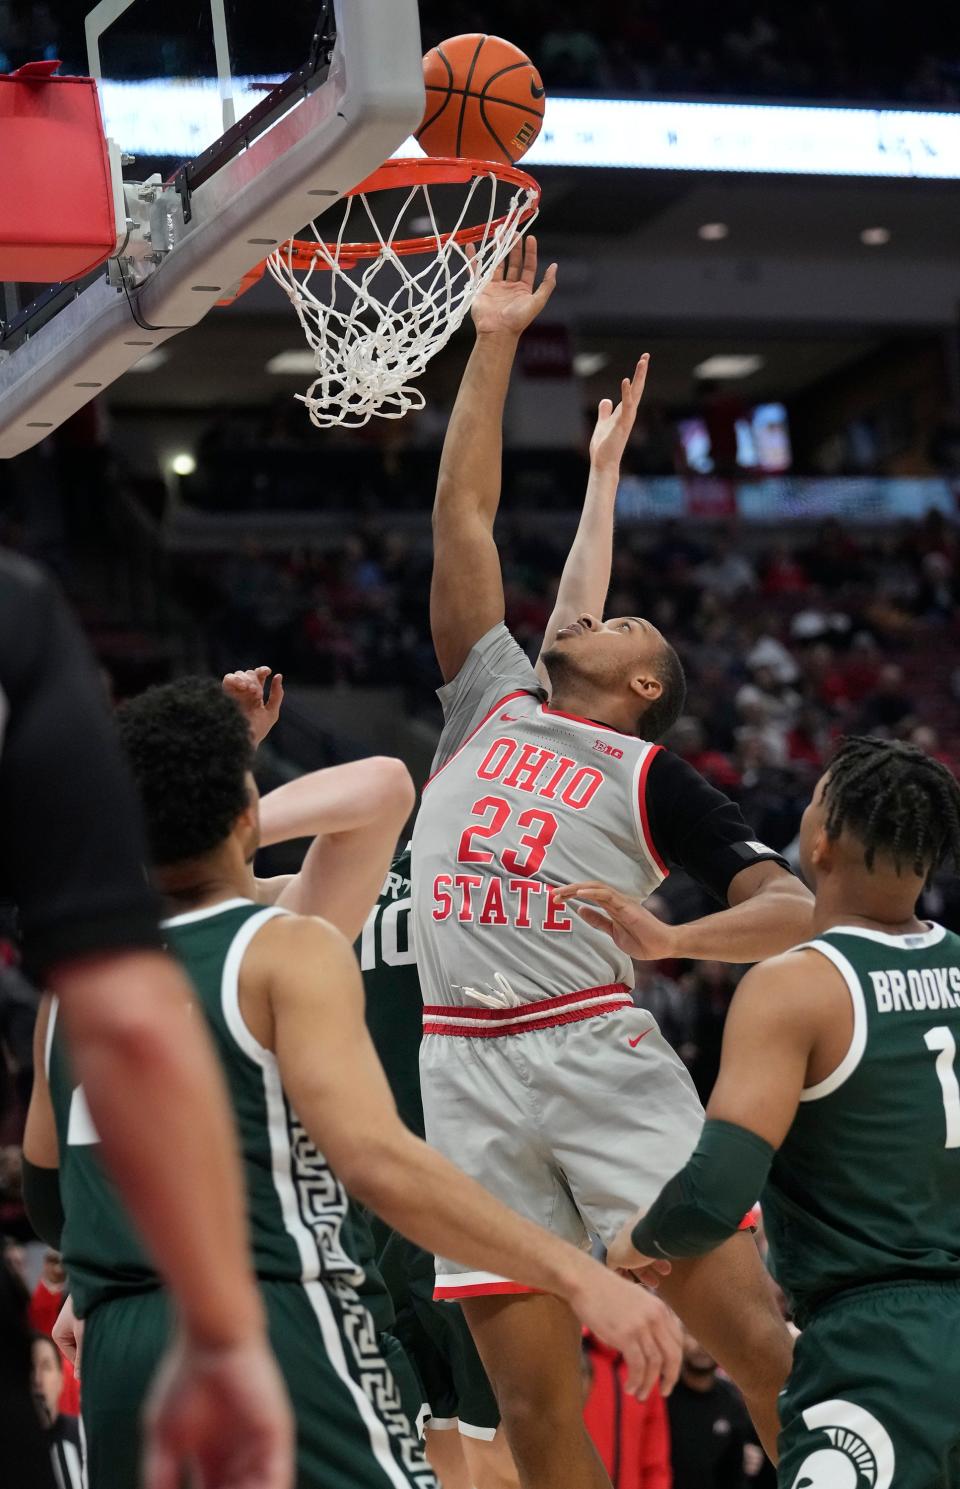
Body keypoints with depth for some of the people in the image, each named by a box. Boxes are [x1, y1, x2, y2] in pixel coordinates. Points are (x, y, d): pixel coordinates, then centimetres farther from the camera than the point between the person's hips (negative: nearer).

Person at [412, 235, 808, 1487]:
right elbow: (462, 519, 19)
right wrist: (493, 345, 17)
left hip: (602, 1055, -3)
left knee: (754, 1338, -10)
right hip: (464, 1073, 3)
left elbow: (793, 904, 2)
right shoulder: (489, 701, 20)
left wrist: (671, 937, -16)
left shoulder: (652, 777, 10)